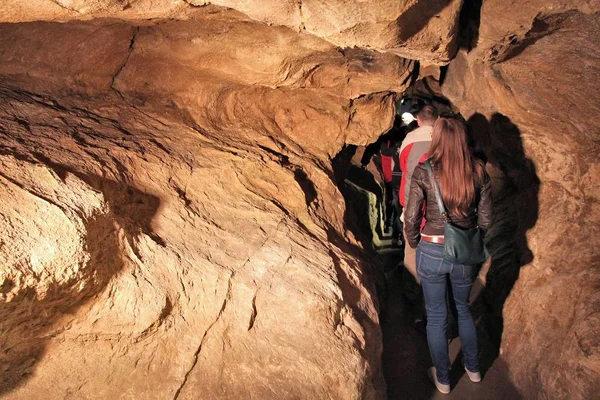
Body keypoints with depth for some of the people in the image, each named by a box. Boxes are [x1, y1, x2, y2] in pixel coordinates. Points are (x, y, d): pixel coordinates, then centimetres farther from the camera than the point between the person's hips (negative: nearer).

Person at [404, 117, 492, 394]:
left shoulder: (424, 172, -15)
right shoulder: (478, 171, -7)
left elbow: (411, 218, -10)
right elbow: (485, 219, -1)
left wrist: (414, 244, 9)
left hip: (432, 252, -3)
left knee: (436, 317, 16)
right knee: (463, 309, 28)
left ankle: (442, 379, 33)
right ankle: (473, 368, 44)